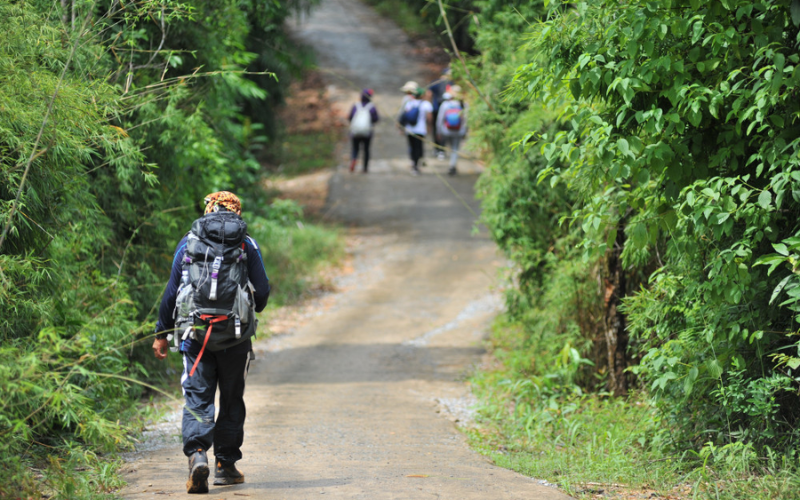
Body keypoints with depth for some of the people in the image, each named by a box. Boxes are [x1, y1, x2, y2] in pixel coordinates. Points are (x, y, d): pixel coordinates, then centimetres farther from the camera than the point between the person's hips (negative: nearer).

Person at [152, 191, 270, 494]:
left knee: (197, 398, 0)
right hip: (235, 335, 0)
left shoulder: (188, 243, 6)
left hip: (195, 333, 0)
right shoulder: (247, 245, 3)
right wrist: (251, 310, 26)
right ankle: (226, 465, 17)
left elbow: (171, 292, 6)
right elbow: (262, 292, 3)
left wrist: (162, 333, 13)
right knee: (232, 400, 13)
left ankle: (196, 454, -22)